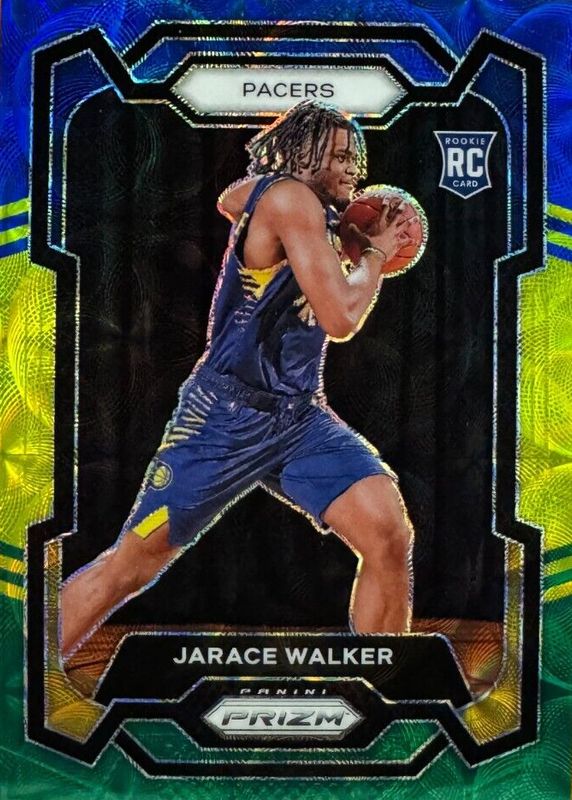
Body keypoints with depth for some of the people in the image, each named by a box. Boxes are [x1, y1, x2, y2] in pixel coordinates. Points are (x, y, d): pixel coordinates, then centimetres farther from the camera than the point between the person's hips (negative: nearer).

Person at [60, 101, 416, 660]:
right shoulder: (290, 197, -11)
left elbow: (230, 199, 38)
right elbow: (341, 318, -18)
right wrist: (376, 251, 0)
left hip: (300, 415, 8)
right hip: (226, 414, -8)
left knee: (389, 535, -13)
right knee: (130, 565, 1)